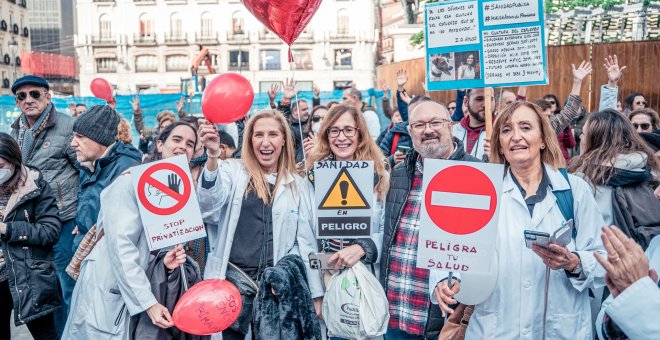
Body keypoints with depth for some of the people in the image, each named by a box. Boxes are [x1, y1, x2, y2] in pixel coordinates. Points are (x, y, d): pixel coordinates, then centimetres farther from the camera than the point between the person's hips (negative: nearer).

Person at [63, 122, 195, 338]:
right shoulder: (132, 180, -15)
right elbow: (121, 245, -22)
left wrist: (164, 260, -10)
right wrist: (148, 302, -24)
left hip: (140, 287, 7)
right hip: (107, 290, -6)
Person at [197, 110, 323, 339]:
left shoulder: (296, 183, 6)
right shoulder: (232, 170, -1)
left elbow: (306, 240, 7)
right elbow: (209, 206, -20)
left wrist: (316, 293, 6)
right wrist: (213, 157, -34)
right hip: (234, 277, -2)